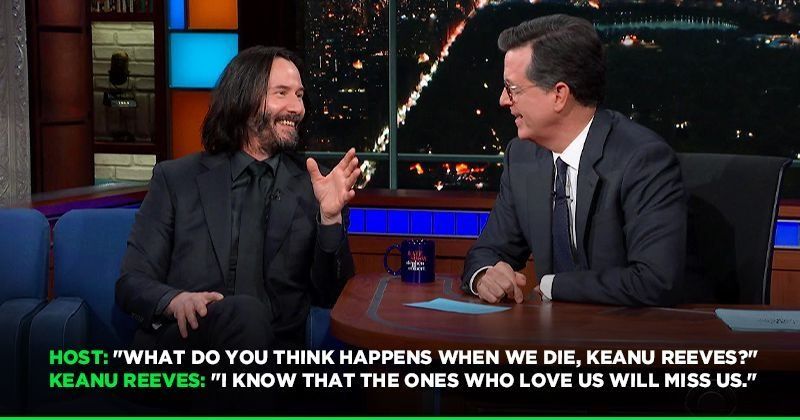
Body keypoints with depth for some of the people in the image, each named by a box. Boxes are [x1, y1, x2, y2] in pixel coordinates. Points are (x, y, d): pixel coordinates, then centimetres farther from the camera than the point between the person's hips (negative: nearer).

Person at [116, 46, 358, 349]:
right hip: (179, 338, -1)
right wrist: (175, 300, -16)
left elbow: (331, 297, 9)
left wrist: (330, 218, -8)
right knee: (248, 312, -33)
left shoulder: (314, 187, 13)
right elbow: (131, 282, 7)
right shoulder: (176, 179, 11)